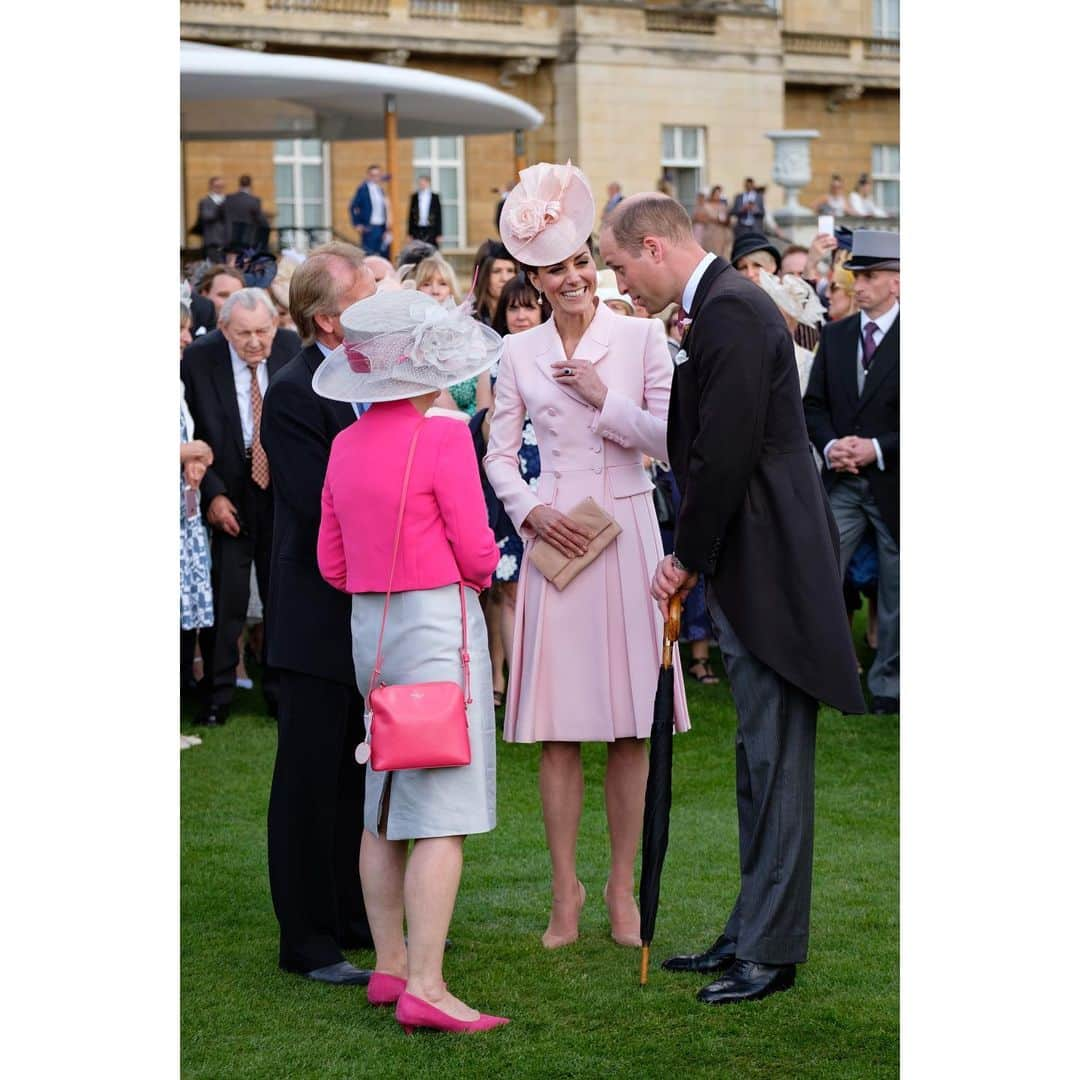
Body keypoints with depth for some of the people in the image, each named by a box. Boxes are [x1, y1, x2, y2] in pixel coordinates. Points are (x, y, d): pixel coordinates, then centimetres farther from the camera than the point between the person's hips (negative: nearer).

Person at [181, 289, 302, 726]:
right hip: (228, 497, -2)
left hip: (284, 493, 2)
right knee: (225, 600, -2)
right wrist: (212, 493, -13)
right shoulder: (199, 358, -11)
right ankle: (216, 698, 11)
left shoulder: (291, 347, -6)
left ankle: (281, 692, 21)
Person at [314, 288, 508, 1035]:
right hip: (437, 622, -7)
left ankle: (389, 966, 22)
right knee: (443, 812, -7)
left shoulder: (346, 446, 7)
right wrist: (480, 569, 8)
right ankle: (424, 987, -11)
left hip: (371, 627, 8)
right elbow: (477, 553, -12)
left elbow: (333, 564, 10)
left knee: (384, 808, 15)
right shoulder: (443, 437, -13)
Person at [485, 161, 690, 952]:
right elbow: (499, 454, 9)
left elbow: (670, 437, -2)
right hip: (554, 537, 1)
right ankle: (566, 890, 9)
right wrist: (529, 511, -7)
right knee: (557, 725, 0)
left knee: (630, 724, 2)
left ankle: (623, 886, 12)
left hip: (626, 532, -1)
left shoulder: (642, 336, 2)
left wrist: (604, 399, -12)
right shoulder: (519, 354, 7)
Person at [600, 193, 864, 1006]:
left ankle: (772, 950, 1)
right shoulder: (718, 309, 16)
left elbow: (727, 453, -20)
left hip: (768, 566, -11)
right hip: (748, 570, 11)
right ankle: (753, 932, 24)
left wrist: (688, 559, -13)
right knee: (760, 759, 15)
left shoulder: (732, 312, -16)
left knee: (775, 761, -5)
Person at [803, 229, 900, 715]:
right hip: (840, 481, 3)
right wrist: (830, 445, -10)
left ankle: (887, 685, 18)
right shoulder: (835, 336, 9)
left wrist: (877, 448, -17)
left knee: (894, 592, 7)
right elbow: (814, 403, 10)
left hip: (893, 480, -3)